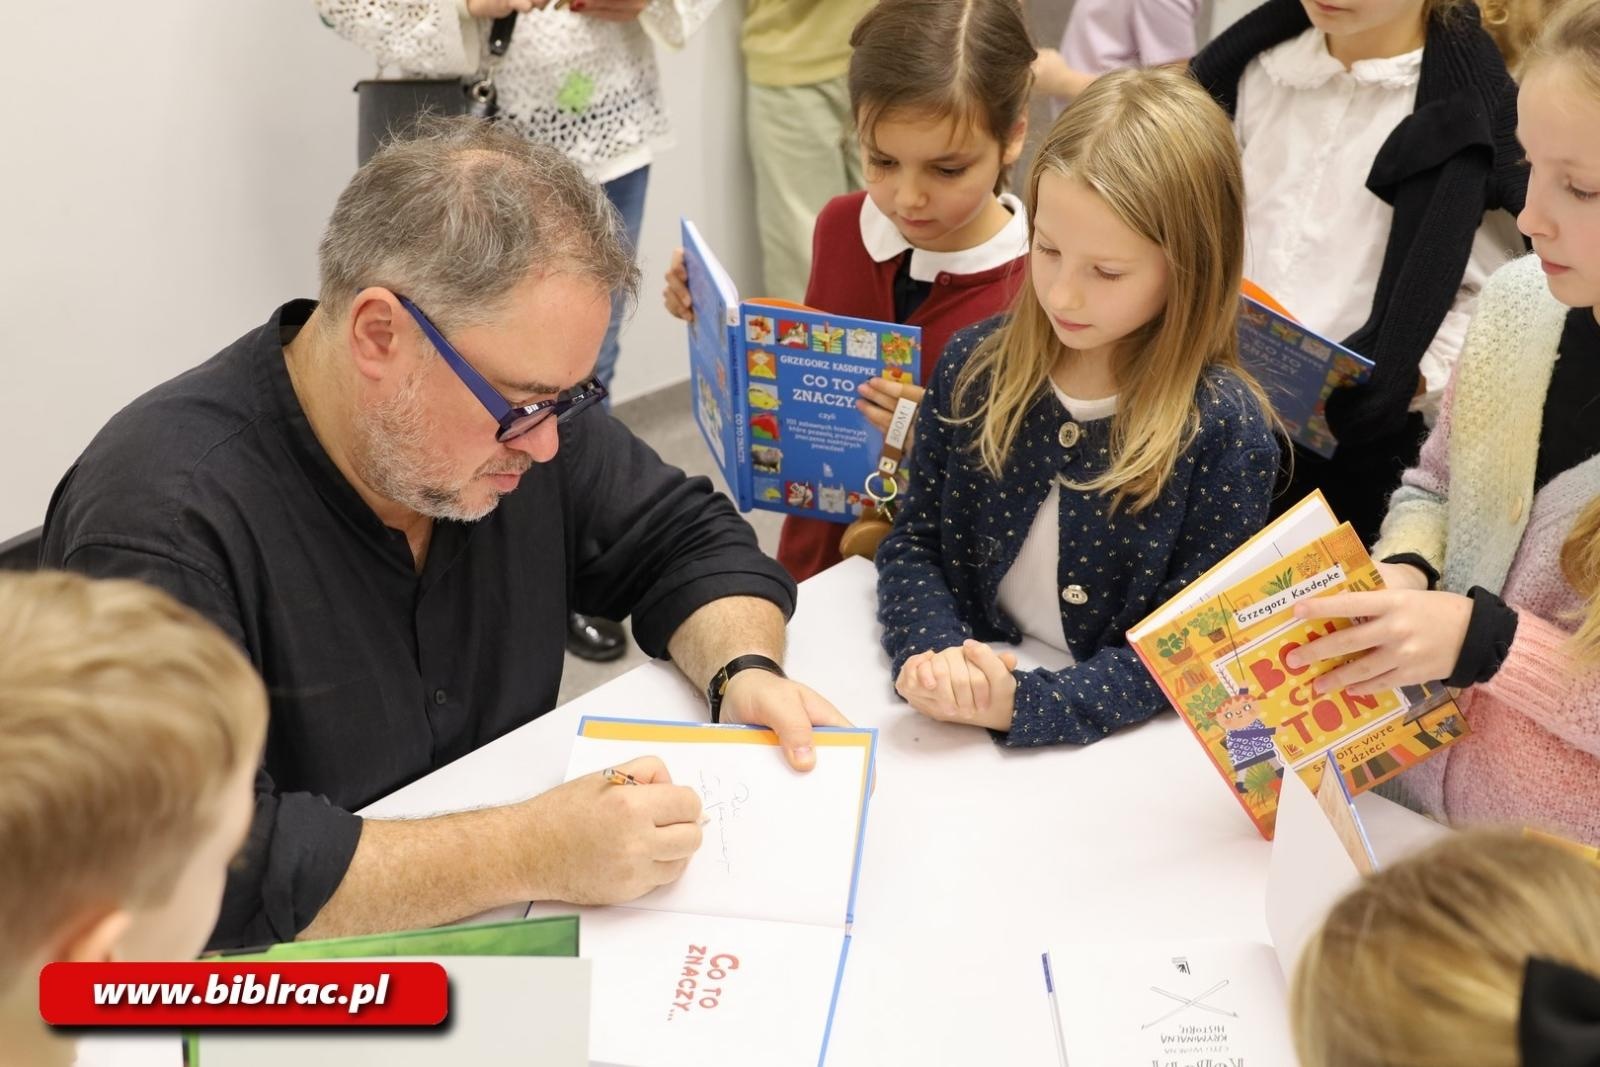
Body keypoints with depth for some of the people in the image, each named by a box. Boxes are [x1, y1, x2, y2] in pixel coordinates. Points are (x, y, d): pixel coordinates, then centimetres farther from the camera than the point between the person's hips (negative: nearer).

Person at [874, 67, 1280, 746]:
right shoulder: (974, 366, -1)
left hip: (1118, 748, -2)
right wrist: (935, 655, -16)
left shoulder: (1224, 432, -13)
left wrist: (1021, 704, -23)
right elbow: (915, 542, 4)